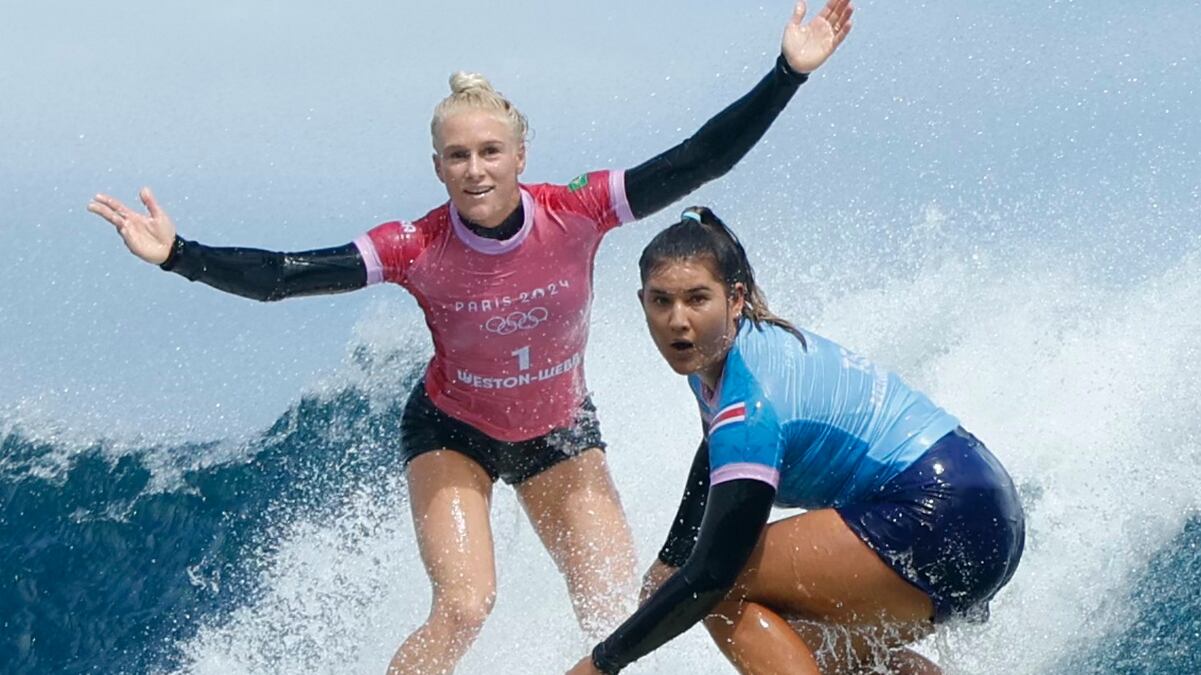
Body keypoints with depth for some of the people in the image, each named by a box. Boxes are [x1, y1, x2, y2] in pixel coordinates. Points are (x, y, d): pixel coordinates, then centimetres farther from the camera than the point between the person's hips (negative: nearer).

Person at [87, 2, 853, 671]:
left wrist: (788, 75, -32)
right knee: (463, 607, -18)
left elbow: (700, 160, -26)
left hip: (560, 429, 2)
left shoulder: (575, 215, -25)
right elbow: (280, 276, -27)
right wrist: (179, 255, -39)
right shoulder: (416, 250, -26)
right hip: (453, 432, -2)